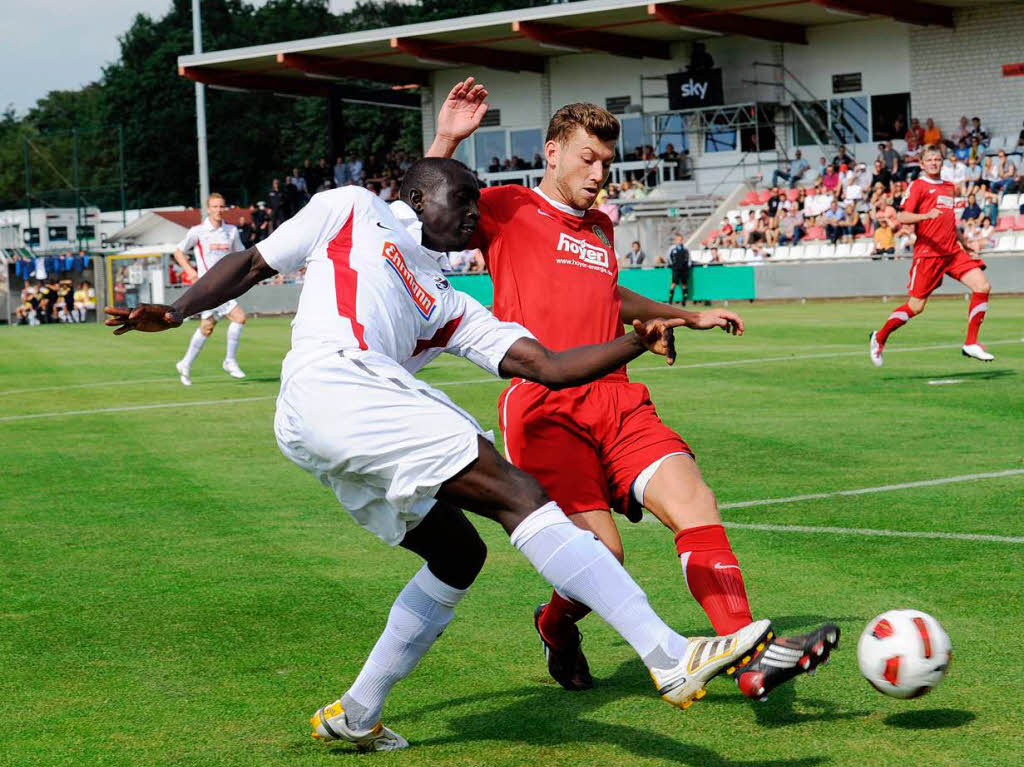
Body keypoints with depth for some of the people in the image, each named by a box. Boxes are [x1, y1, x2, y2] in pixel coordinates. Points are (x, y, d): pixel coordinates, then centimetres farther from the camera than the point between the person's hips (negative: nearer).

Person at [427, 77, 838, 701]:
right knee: (600, 551, -17)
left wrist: (689, 316, 50)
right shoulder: (508, 209, 6)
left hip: (617, 402, 6)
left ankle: (751, 656, -24)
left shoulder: (599, 228, 27)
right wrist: (447, 140, -17)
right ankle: (556, 627, 18)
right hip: (543, 409, -6)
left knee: (695, 501, -16)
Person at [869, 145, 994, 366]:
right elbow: (902, 217, -11)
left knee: (982, 287, -9)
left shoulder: (948, 187, 19)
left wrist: (966, 246, 29)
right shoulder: (918, 186, -2)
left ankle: (971, 344, -2)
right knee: (916, 306, -4)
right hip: (928, 253, -6)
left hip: (953, 251, 6)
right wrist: (926, 215, -28)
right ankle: (879, 338, 17)